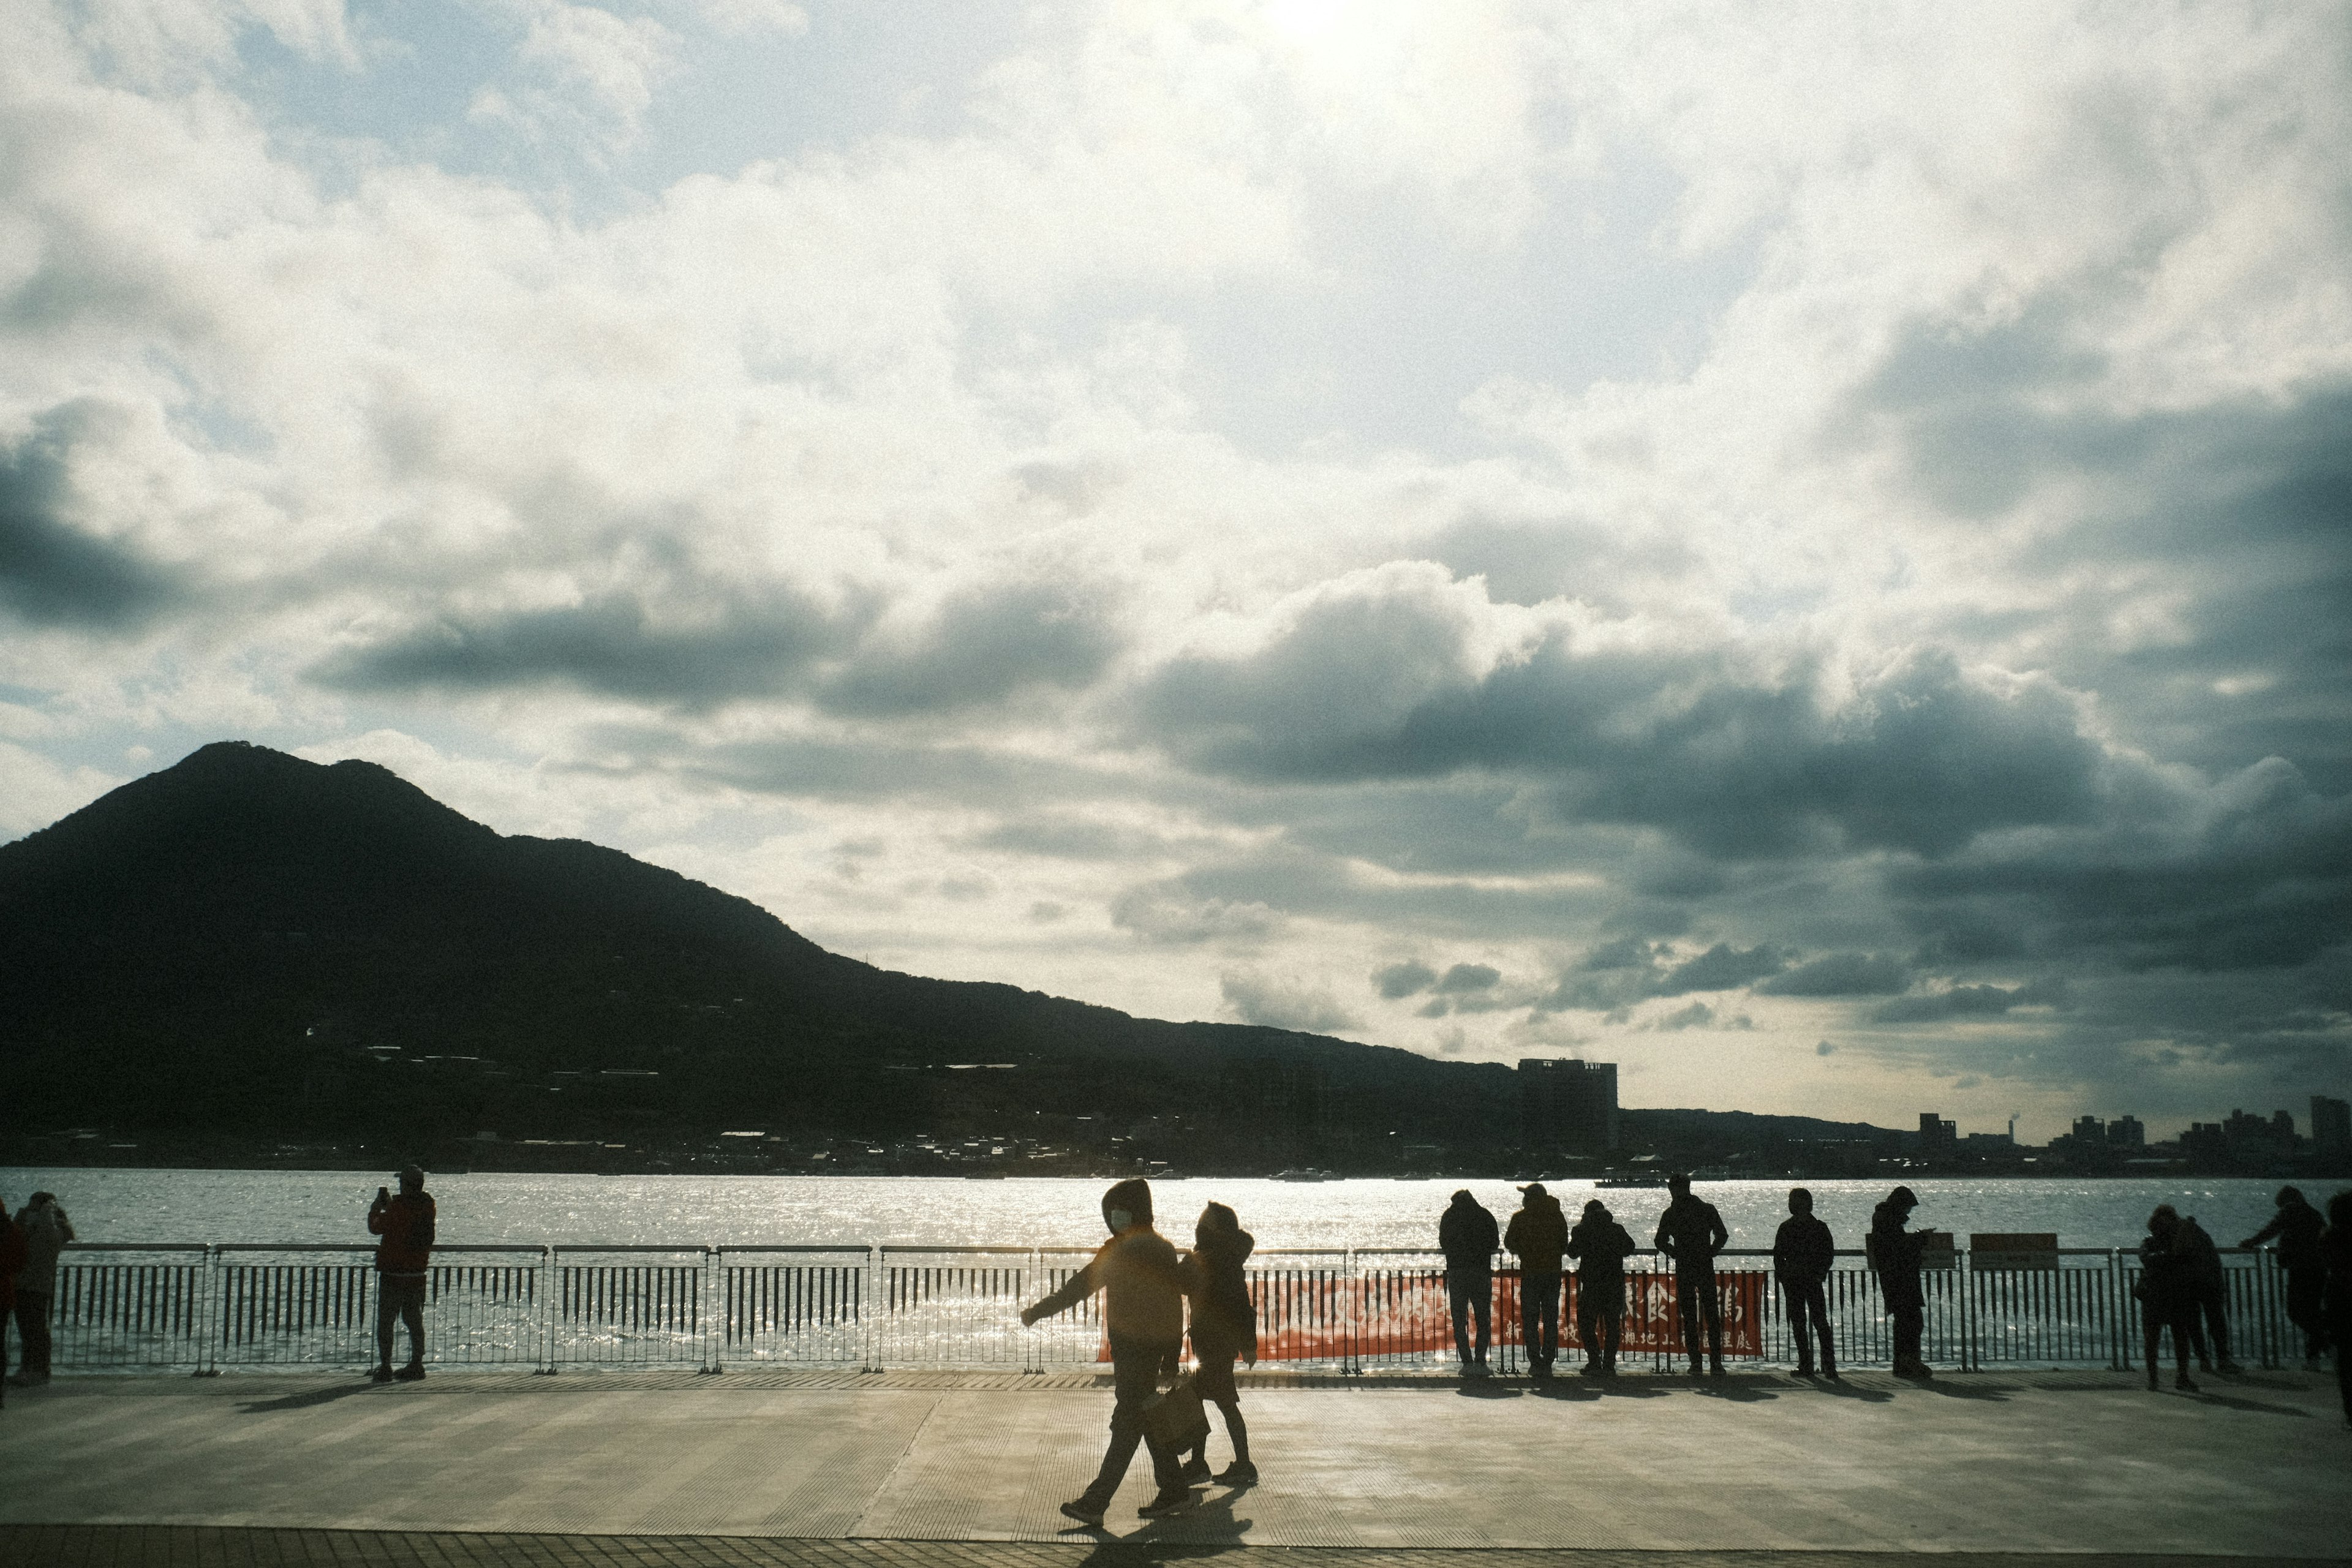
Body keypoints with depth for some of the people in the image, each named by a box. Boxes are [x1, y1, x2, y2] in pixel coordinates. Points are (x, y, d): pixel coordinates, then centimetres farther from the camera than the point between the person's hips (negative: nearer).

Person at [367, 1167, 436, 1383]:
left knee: (385, 1322, 2)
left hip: (392, 1273, -6)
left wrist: (375, 1209, 10)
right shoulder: (427, 1205, 1)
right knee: (414, 1321, 13)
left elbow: (376, 1228, -6)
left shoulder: (398, 1207, -17)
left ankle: (385, 1368, 1)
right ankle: (416, 1366, 14)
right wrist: (389, 1205, 19)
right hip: (417, 1274, 6)